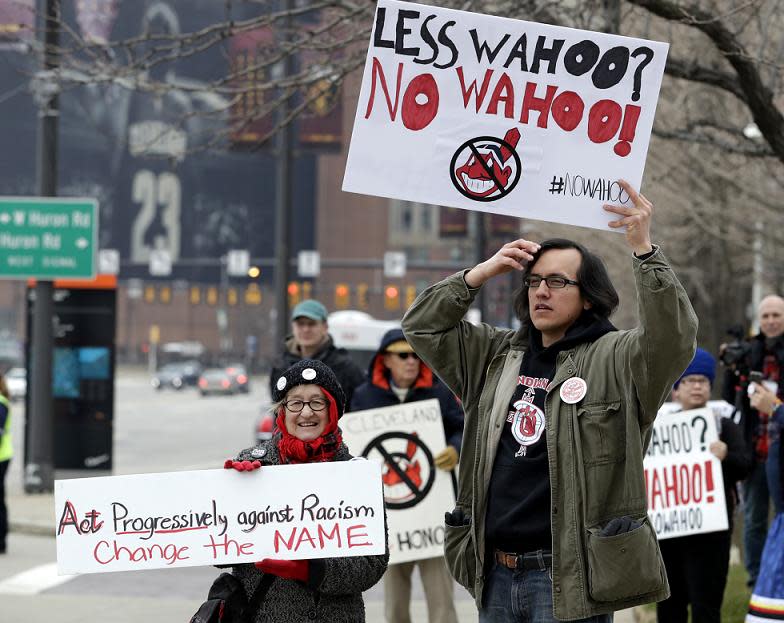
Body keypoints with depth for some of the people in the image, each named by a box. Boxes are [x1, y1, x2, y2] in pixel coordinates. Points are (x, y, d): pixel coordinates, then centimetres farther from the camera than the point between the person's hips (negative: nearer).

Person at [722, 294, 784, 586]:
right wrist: (731, 370, -7)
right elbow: (730, 399, 9)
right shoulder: (747, 352, 7)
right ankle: (756, 579, 18)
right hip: (755, 449, 3)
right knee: (754, 519, 9)